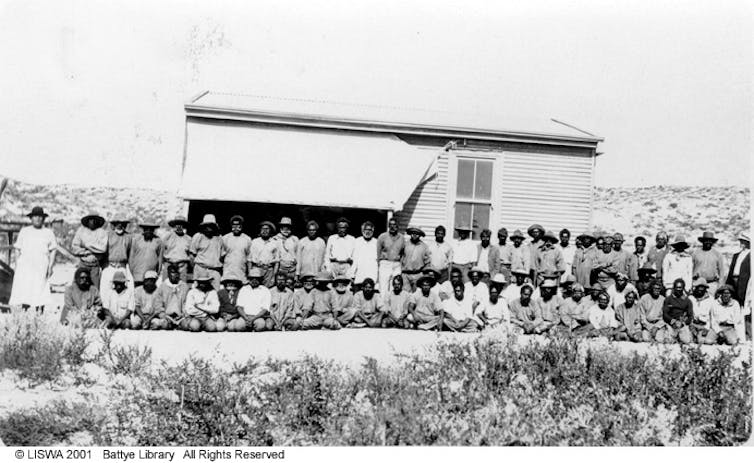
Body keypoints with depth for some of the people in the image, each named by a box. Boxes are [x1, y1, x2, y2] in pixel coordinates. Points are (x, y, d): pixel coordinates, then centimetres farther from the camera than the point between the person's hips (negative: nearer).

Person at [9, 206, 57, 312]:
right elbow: (18, 250, 12)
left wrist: (50, 267, -3)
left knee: (40, 292, -6)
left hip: (41, 267, -1)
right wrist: (17, 267, 5)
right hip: (25, 266, 1)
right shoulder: (24, 231, 12)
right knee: (24, 292, -8)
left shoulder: (48, 233, 9)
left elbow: (53, 252, 8)